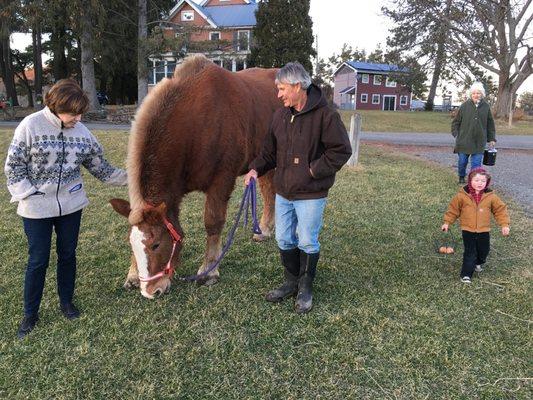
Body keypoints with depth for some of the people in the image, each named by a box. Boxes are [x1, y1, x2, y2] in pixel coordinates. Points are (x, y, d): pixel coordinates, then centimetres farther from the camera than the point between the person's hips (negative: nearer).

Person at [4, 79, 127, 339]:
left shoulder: (81, 131, -1)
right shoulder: (31, 126, -12)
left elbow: (99, 167, 7)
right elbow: (13, 166, -7)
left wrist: (129, 178, 3)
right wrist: (28, 195, -13)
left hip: (71, 205, 3)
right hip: (37, 208, -3)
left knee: (68, 254, 14)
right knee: (38, 260, 5)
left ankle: (66, 302, 34)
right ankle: (30, 314, 23)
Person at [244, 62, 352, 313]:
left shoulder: (325, 115, -14)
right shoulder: (280, 115, 5)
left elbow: (342, 151, -14)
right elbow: (270, 151, 12)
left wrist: (315, 171, -17)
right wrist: (256, 169, -2)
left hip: (310, 195, -6)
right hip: (283, 192, 6)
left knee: (307, 243, 6)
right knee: (284, 240, 15)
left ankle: (305, 288, 25)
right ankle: (291, 282, 34)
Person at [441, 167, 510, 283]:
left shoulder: (491, 196, -7)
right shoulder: (462, 195, -11)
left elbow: (500, 209, 2)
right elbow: (453, 209, 0)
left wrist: (504, 224, -3)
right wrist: (447, 222, 1)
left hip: (484, 231, 3)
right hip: (468, 230, -3)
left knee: (484, 250, 18)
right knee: (470, 253, -4)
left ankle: (478, 263, 50)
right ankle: (466, 274, 6)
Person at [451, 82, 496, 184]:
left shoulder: (486, 107, 3)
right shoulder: (465, 105, -2)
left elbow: (490, 124, 10)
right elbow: (456, 121, 5)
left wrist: (491, 139, 10)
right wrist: (456, 134, -3)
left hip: (479, 142, 1)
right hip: (464, 140, 0)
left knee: (476, 163, -2)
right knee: (462, 161, 10)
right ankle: (461, 177, 34)